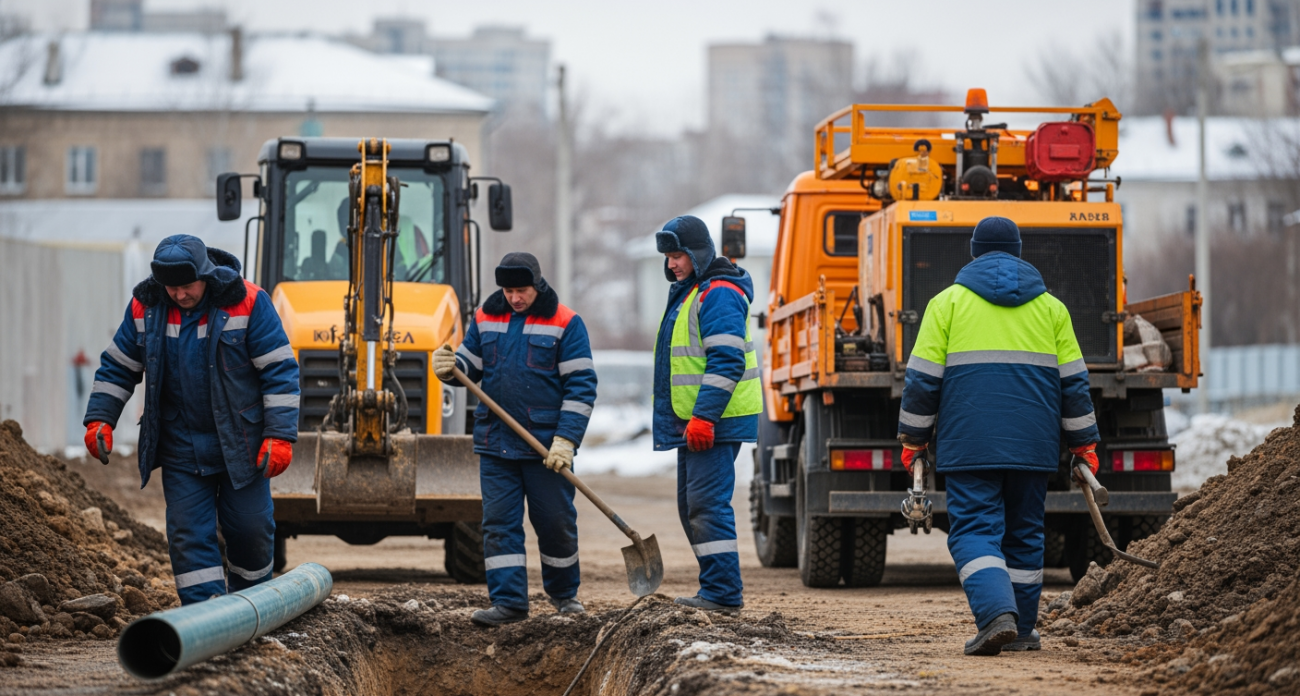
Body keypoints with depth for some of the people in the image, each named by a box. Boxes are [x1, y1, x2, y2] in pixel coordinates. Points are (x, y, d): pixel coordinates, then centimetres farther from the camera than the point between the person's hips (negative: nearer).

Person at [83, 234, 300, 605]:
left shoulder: (247, 303, -14)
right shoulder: (145, 307, -4)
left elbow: (279, 371, -11)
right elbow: (118, 368, 10)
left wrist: (280, 435, -15)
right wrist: (100, 419, 0)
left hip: (241, 446, -2)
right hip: (180, 446, 2)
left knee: (250, 527, 5)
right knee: (189, 533, -3)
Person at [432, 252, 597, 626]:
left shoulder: (565, 323, -4)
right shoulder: (486, 319, 8)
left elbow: (582, 385, -7)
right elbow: (470, 366, 16)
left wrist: (566, 440, -14)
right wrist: (449, 368, -9)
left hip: (546, 446, -3)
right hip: (495, 443, 3)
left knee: (555, 521, 5)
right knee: (498, 522, -2)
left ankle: (563, 592, 26)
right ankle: (509, 602, 0)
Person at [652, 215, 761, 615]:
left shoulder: (719, 295, -13)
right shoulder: (686, 294, 20)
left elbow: (726, 361, -22)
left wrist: (704, 417, -26)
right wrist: (679, 419, 26)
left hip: (715, 422, -11)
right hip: (694, 421, 11)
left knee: (708, 503, -14)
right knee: (691, 506, 12)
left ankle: (722, 593, -14)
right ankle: (717, 589, 17)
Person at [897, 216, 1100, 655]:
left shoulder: (949, 302, 3)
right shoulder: (1049, 307, 12)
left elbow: (923, 378, 0)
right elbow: (1073, 382, 11)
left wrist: (913, 439, 7)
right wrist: (1084, 443, 17)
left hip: (970, 444, -3)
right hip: (1033, 446, 3)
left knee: (975, 531, -5)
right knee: (1024, 533, 12)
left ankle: (996, 615, -25)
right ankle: (1022, 630, 15)